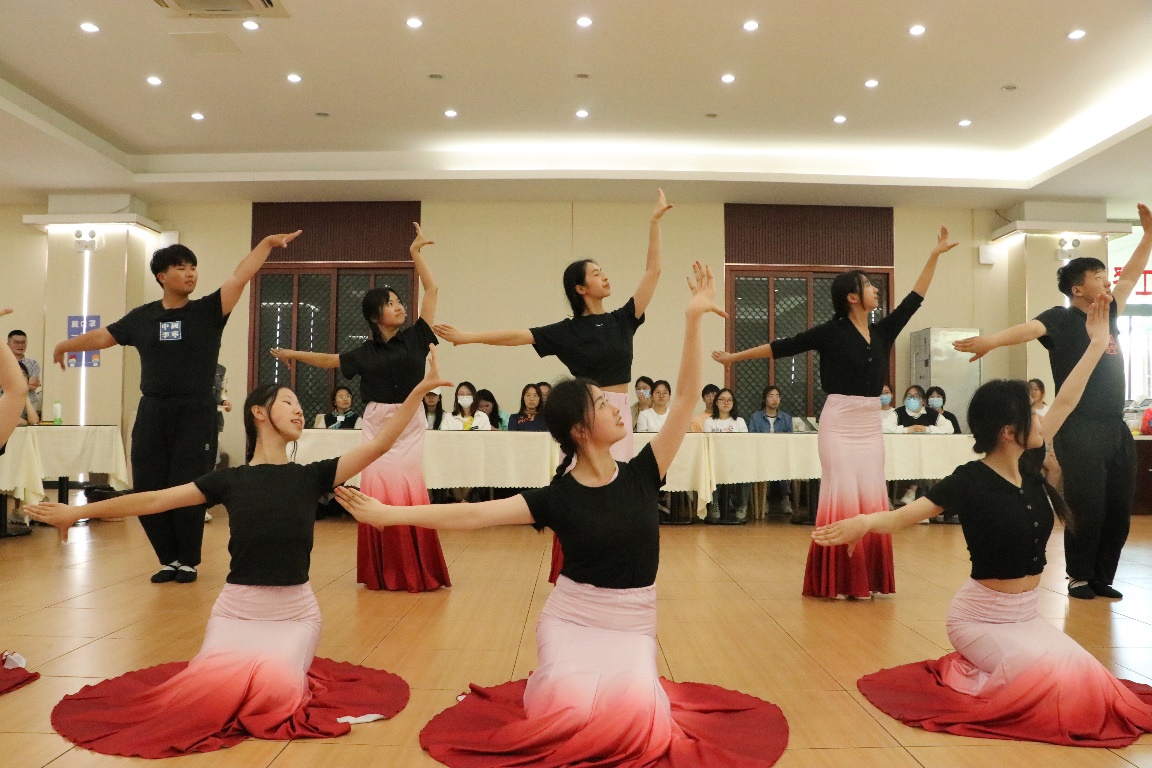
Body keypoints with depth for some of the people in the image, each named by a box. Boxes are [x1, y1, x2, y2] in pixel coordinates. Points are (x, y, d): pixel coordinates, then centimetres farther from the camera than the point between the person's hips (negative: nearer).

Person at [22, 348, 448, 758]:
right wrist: (78, 511, 6)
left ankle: (289, 671, 11)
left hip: (295, 612, 0)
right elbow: (155, 500, 5)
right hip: (237, 610, 1)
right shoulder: (230, 480, 0)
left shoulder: (311, 476, 0)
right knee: (216, 691, -22)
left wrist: (420, 390, -14)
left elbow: (379, 443, -8)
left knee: (275, 689, -26)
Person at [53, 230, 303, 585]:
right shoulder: (142, 317, 7)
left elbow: (240, 276, -10)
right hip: (153, 413, 3)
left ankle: (189, 562, 17)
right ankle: (169, 559, 22)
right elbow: (104, 336, 19)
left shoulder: (208, 310, -1)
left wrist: (268, 242, -17)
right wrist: (65, 345, 24)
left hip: (196, 414, -3)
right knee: (148, 489, 5)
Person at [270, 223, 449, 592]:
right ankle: (383, 573, 9)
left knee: (410, 493, -8)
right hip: (377, 425, 2)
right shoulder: (366, 352, 6)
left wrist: (415, 252, 0)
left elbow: (432, 289, -1)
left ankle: (417, 572, 2)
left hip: (410, 425, -2)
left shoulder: (415, 337, 1)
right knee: (379, 492, -2)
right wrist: (294, 355, 29)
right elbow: (331, 361, 24)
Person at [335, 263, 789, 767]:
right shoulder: (557, 497, -10)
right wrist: (388, 514, -23)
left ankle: (632, 691, 11)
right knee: (575, 714, -26)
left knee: (630, 714, -26)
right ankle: (558, 687, 10)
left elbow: (686, 398, -10)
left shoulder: (641, 475, -5)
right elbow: (475, 514, -15)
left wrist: (693, 319, -17)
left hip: (633, 626, 1)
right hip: (569, 619, -1)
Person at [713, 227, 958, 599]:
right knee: (842, 498, -5)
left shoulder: (882, 331, 8)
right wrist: (735, 356, -1)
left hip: (871, 425, 6)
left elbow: (915, 299, 14)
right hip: (839, 423, -5)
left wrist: (934, 255, 12)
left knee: (871, 500, 4)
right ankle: (835, 580, 4)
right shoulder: (831, 332, -7)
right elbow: (783, 346, -3)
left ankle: (865, 579, 12)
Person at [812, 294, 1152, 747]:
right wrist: (866, 521, -53)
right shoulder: (971, 479, -20)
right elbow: (907, 514, -32)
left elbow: (1065, 403, 7)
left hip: (1027, 616, 7)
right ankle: (966, 683, 4)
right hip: (983, 619, -7)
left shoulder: (1029, 467, -1)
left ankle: (974, 672, 14)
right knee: (1060, 681, -24)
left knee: (1085, 685, -11)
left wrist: (1097, 344, 12)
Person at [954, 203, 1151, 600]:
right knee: (1086, 507, -3)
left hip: (1116, 428, 8)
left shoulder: (1107, 315, 15)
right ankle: (1080, 577, 12)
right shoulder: (1062, 319, -7)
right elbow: (1029, 328, -27)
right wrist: (992, 340, -46)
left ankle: (1102, 577, 22)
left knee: (1118, 509, 10)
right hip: (1080, 430, -7)